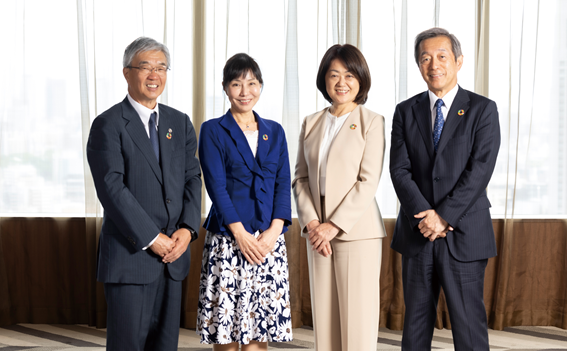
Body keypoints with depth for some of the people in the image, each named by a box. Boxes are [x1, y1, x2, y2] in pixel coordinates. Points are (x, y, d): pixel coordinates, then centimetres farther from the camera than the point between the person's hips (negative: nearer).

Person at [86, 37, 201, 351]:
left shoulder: (180, 123, 13)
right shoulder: (108, 125, -5)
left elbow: (192, 179, 10)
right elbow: (112, 188, -13)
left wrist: (187, 228, -6)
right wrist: (151, 239, -15)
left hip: (172, 254, 5)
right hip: (130, 253, -5)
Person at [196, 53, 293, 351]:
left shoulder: (274, 132, 14)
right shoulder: (213, 131, 3)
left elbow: (283, 184, 8)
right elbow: (216, 186, -5)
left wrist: (274, 230, -7)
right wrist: (241, 233, -13)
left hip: (269, 240, 3)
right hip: (227, 241, -3)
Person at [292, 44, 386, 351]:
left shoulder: (371, 122, -1)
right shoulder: (311, 123, 13)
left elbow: (368, 182, -9)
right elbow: (300, 177, 10)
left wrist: (334, 225, -14)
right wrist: (310, 222, -6)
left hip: (356, 231, -4)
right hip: (317, 232, 5)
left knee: (357, 318, -3)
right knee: (323, 318, 6)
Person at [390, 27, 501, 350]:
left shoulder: (482, 109, 0)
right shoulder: (406, 112, 9)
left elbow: (480, 170, -9)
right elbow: (399, 169, 0)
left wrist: (444, 215, -16)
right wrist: (425, 214, -14)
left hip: (464, 234, -3)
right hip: (417, 233, 3)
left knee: (469, 323, 0)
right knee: (416, 322, 10)